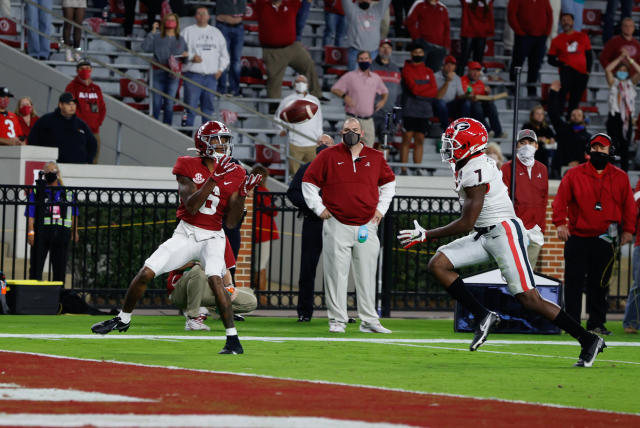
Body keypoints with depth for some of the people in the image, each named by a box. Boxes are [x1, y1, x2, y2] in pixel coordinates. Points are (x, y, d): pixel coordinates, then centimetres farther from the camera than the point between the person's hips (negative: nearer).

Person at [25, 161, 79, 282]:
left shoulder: (67, 192, 13)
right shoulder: (36, 192, 6)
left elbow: (73, 214, 17)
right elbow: (30, 214, -1)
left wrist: (75, 232, 10)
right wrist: (30, 231, -12)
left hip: (62, 232, 2)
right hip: (41, 231, -2)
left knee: (60, 268, 4)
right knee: (36, 266, -4)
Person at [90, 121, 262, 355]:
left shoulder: (234, 174, 0)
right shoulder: (189, 167, -3)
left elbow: (231, 221, -1)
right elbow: (191, 206, -18)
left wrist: (243, 193, -14)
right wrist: (214, 178, -24)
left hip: (212, 237, -1)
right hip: (186, 234, 1)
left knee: (215, 279, -27)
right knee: (146, 273, -5)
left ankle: (233, 339, -22)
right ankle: (123, 319, 20)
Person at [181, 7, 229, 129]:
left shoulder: (216, 32, 18)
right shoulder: (188, 32, 7)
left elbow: (224, 53, 20)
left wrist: (220, 69, 6)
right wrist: (191, 57, -18)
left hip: (211, 76, 3)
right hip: (193, 74, -3)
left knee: (208, 105, 4)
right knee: (191, 103, -9)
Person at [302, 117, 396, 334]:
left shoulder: (375, 158, 8)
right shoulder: (328, 156, 1)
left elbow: (388, 182, 24)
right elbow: (309, 182, 8)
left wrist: (381, 209, 14)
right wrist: (319, 208, 2)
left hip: (367, 225, 2)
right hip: (337, 225, -2)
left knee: (367, 275, 5)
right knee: (336, 274, -4)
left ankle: (369, 321, 10)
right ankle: (337, 320, 2)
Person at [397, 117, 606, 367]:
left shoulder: (475, 172, -20)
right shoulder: (465, 168, 10)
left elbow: (466, 224, -20)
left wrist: (425, 235, -13)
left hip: (504, 233, -10)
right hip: (484, 235, 10)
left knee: (529, 300, -11)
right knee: (438, 265, -4)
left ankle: (589, 341, -3)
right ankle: (483, 317, -3)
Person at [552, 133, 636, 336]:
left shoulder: (620, 177, 9)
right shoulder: (574, 175, 4)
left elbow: (629, 205, 11)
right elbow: (561, 200, 1)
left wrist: (628, 229, 2)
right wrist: (560, 223, -12)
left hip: (605, 241, 1)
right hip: (577, 238, -1)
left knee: (599, 284, 4)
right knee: (574, 282, -3)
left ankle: (597, 323, 11)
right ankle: (572, 322, 3)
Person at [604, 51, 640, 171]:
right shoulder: (613, 83, 7)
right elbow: (607, 70, -8)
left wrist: (630, 60, -3)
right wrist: (620, 59, -3)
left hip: (627, 118, 2)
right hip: (615, 116, -2)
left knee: (625, 147, 6)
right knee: (613, 146, -7)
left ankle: (624, 171, 10)